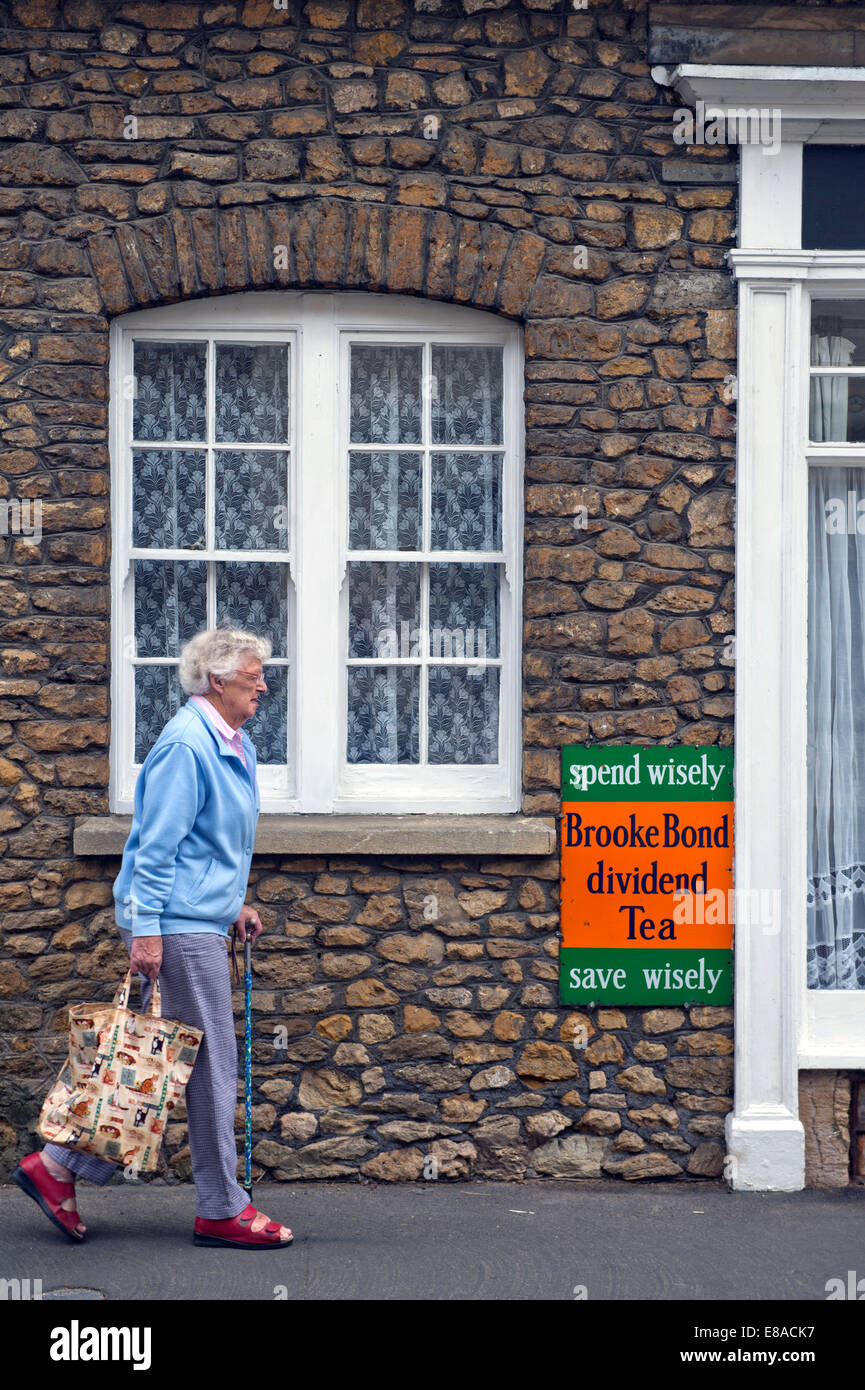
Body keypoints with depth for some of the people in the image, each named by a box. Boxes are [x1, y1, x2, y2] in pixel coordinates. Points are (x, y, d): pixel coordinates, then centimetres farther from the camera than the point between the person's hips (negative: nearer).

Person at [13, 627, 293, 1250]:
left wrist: (234, 904, 21)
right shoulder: (185, 745, -16)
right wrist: (145, 929, -21)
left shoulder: (236, 745, 15)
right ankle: (222, 1210, 5)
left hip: (202, 921, 10)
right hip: (178, 924, -10)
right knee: (212, 1063, -3)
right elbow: (157, 846, -18)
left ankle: (59, 1165, 14)